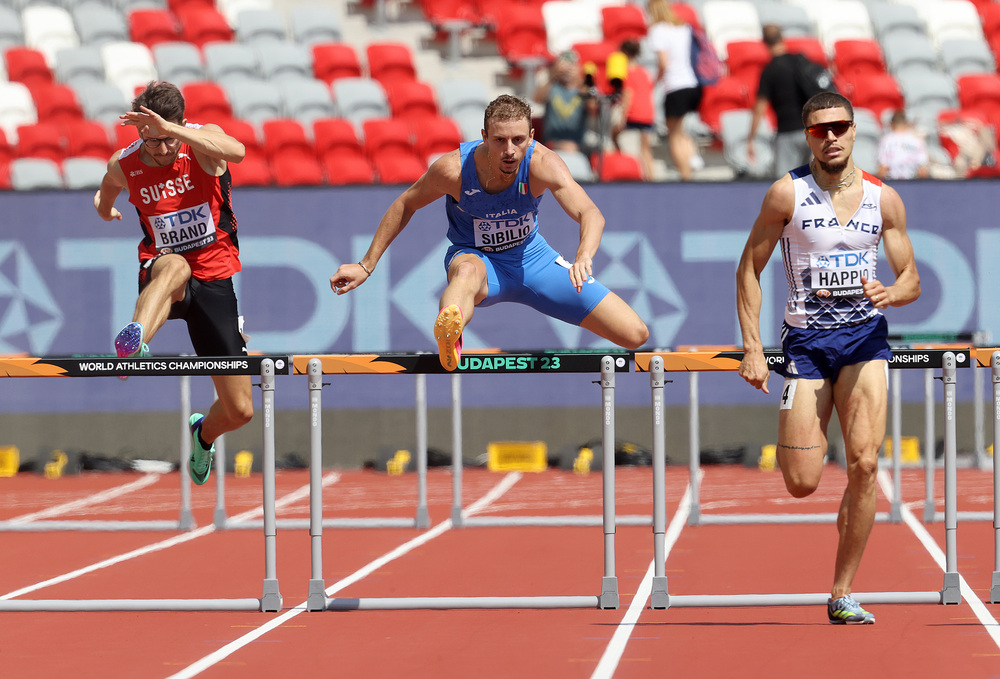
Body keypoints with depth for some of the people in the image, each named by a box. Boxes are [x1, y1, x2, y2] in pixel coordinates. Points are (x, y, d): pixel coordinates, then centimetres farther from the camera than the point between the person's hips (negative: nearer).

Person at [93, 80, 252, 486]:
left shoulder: (203, 141, -11)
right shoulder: (123, 165, -3)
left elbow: (236, 152, -38)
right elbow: (105, 197, 24)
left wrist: (170, 129, -45)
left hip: (216, 279, 0)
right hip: (160, 278, 0)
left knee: (239, 410, 0)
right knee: (175, 265, -42)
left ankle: (205, 433, 37)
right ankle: (136, 341, -70)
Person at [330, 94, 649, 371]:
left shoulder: (542, 164, -27)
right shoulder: (454, 168, -25)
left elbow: (591, 214, -40)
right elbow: (405, 205, -6)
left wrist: (583, 257, -63)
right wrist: (366, 266, -4)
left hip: (531, 257, 2)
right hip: (475, 257, -2)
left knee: (635, 335, -7)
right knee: (468, 271, -46)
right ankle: (449, 334, -78)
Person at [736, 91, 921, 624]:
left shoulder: (883, 198, 4)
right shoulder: (787, 193, -3)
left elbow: (911, 280, 9)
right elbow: (749, 270, 1)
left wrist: (892, 293, -16)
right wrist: (752, 350, -6)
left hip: (865, 336, 1)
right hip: (806, 339, -1)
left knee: (864, 464, -14)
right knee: (801, 485, -8)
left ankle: (842, 593, -3)